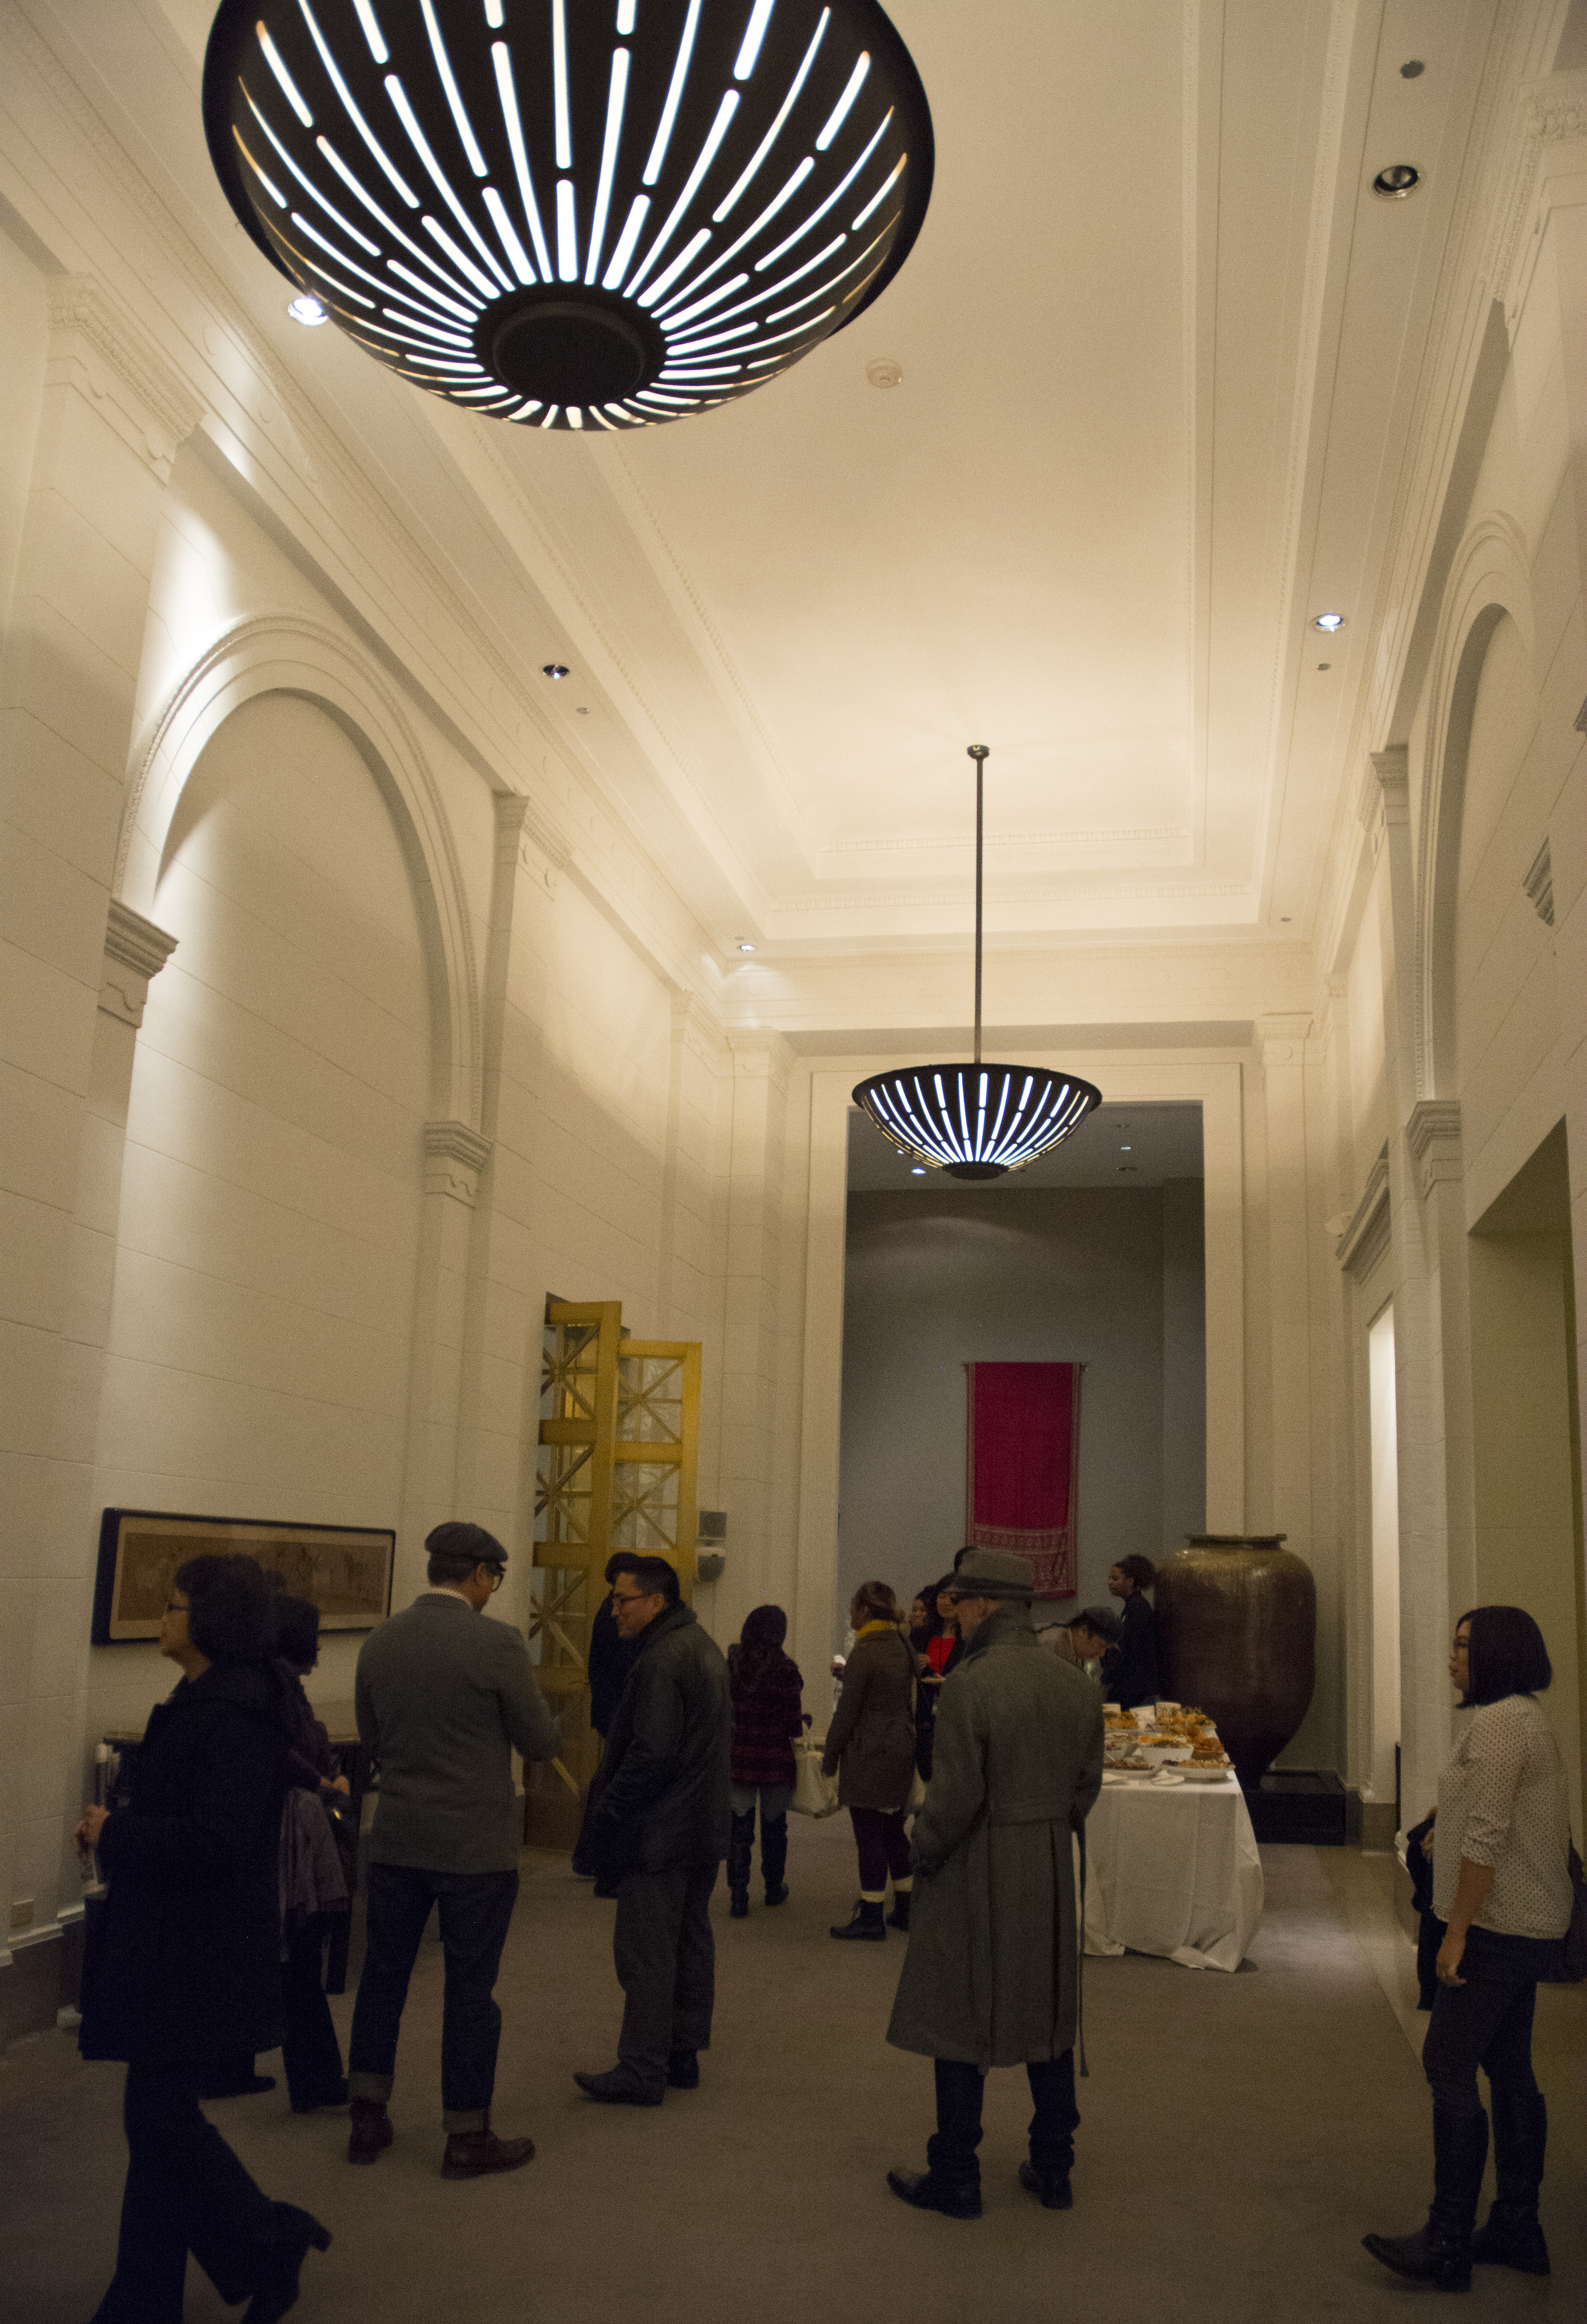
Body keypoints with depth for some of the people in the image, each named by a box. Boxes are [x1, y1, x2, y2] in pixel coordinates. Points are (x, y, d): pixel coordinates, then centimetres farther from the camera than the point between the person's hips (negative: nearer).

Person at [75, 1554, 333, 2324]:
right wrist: (113, 1829, -1)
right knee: (158, 2113, 15)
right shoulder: (200, 1699, 9)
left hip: (196, 1949, -9)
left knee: (160, 2112, -1)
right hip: (170, 1940, 9)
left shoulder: (234, 1711, -21)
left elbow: (219, 1836, -27)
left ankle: (273, 2244, 15)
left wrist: (115, 1834, -16)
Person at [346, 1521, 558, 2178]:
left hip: (396, 1839, 5)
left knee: (383, 1975, 17)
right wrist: (537, 1712, 11)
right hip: (475, 1845, -5)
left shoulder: (380, 1642, -1)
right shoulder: (497, 1644, -17)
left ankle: (367, 2120, 26)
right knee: (470, 1988, 7)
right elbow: (539, 1742, -9)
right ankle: (467, 2138, 17)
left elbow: (372, 1737, 12)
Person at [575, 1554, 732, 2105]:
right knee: (692, 1942, 15)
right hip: (704, 1827, 10)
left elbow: (650, 1755, -24)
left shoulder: (661, 1662, -20)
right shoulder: (704, 1649, 13)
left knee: (645, 1952, -3)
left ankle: (642, 2070, 2)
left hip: (660, 1832, -10)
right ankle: (683, 2055, 24)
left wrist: (607, 1817, -14)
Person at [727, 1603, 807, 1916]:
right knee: (774, 1828, 17)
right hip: (775, 1762, -2)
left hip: (736, 1759, 2)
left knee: (739, 1830, 9)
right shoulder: (785, 1671, -14)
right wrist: (806, 1718, 8)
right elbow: (793, 1726, -13)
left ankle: (738, 1897, 6)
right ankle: (774, 1889, 32)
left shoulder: (728, 1666, -4)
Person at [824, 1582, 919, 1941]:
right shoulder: (901, 1646, 9)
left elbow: (847, 1711, -14)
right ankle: (905, 1909, 23)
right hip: (901, 1748, 9)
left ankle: (871, 1918, 4)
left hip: (869, 1753, -8)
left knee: (869, 1834, -2)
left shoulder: (866, 1652, -16)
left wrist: (830, 1758, -5)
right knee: (894, 1830, 16)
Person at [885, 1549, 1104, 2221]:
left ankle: (955, 2179, 16)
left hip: (978, 1871, -6)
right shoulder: (1076, 1685, 2)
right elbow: (1087, 1785, 9)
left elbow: (955, 1795, -20)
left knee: (958, 2025, 6)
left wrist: (923, 1851, -4)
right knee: (1049, 2015, 17)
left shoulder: (968, 1685, -19)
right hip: (1052, 1874, 7)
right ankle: (1053, 2170, 27)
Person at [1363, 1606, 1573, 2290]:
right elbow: (1556, 1835, 21)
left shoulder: (1497, 1723, -18)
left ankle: (1448, 2244, -2)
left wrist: (1457, 1931, -20)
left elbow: (1487, 1837, -23)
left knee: (1449, 2067, -6)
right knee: (1508, 2070, 15)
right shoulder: (1530, 1720, 15)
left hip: (1498, 1930, -11)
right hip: (1529, 1926, 11)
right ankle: (1518, 2229, 23)